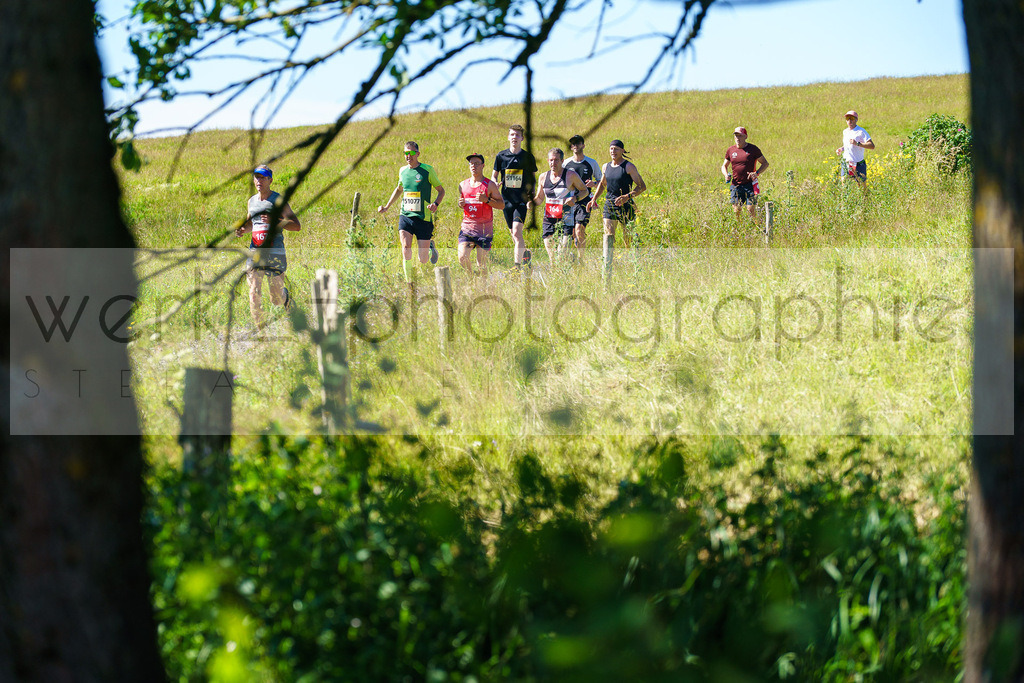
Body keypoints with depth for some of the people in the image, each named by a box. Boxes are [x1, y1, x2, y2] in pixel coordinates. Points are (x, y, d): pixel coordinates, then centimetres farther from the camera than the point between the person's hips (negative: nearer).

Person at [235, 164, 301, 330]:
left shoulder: (278, 200, -1)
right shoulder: (251, 201, 15)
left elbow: (297, 226, -6)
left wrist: (275, 221, -21)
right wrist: (242, 230, 9)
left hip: (275, 252, -4)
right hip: (254, 252, 4)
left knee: (277, 299, -1)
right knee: (254, 293, -9)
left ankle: (286, 297, 34)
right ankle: (260, 330, -3)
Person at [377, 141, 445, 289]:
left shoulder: (428, 170, -5)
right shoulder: (403, 171, 9)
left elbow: (441, 190, 1)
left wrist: (435, 204, -18)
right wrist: (387, 207, 25)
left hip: (423, 218, -3)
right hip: (405, 215, 3)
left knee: (423, 259, -1)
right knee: (405, 246, -21)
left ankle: (431, 249, 37)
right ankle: (409, 282, -14)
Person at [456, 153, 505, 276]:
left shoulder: (489, 185, -2)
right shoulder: (463, 185, 11)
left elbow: (502, 205, -3)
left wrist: (486, 200, -18)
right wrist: (460, 204, 1)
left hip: (484, 228, -3)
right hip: (467, 226, 3)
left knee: (481, 263, -4)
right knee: (462, 257, -10)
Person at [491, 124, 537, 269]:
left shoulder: (528, 157, -1)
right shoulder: (501, 156, 3)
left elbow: (533, 179, 8)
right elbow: (494, 175, 12)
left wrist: (532, 198, -2)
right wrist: (495, 183, -11)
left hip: (522, 200, -3)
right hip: (507, 199, 3)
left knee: (517, 231, -18)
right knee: (513, 233, 12)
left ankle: (517, 265, -18)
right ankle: (525, 252, 39)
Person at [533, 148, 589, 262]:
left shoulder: (571, 175, -3)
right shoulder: (543, 177, 9)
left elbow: (585, 191, 8)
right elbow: (539, 199, 19)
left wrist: (575, 198, -12)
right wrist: (531, 201, -3)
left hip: (565, 219, -4)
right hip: (549, 218, 4)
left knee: (563, 252, -16)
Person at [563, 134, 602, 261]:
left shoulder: (592, 163, 5)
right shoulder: (566, 163, 9)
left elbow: (602, 182, 11)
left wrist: (594, 184, -11)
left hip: (584, 201, -3)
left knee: (579, 229, -18)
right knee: (570, 231, 2)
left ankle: (581, 259, -10)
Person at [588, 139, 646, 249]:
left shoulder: (629, 167, -6)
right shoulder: (606, 167, 11)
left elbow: (642, 186, -9)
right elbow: (602, 184, 29)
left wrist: (627, 196, -23)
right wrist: (594, 200, 18)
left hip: (625, 206, -4)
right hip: (610, 205, 4)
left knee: (628, 239, 0)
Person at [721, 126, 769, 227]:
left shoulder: (753, 149, 0)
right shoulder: (730, 150, 9)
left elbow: (765, 163, 6)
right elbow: (724, 166, 22)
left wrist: (757, 173, -13)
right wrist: (726, 175, -1)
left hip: (750, 184, -3)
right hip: (735, 185, 3)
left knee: (751, 210, -11)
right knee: (736, 210, -2)